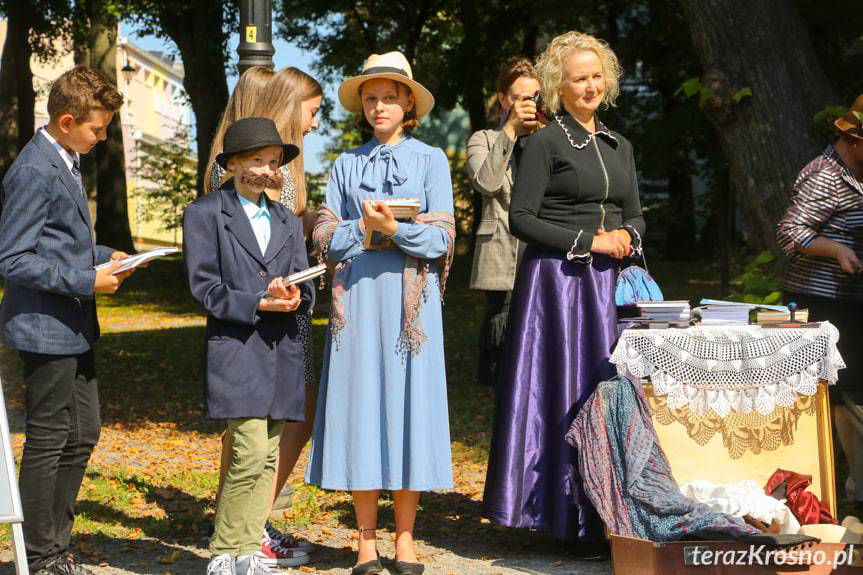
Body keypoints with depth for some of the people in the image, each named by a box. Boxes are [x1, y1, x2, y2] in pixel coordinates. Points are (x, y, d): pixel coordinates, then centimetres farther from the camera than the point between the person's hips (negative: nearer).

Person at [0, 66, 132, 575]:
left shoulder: (67, 162, 11)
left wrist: (104, 256, 7)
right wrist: (86, 280, -21)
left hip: (74, 326, 10)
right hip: (46, 327, -10)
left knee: (82, 435, 16)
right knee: (48, 442, 0)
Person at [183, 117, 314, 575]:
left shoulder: (288, 222, 20)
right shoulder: (204, 214, 3)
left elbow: (305, 290, 14)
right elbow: (203, 286, -6)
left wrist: (293, 296, -10)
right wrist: (259, 303, -16)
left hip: (282, 353, 6)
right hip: (235, 350, -6)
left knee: (266, 459, 6)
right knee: (251, 455, -13)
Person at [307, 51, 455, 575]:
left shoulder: (431, 160, 8)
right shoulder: (346, 165, 14)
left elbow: (441, 240, -1)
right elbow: (325, 238, 6)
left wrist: (394, 229, -16)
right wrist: (364, 226, -12)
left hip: (410, 300, -2)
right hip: (357, 298, 2)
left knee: (409, 403, -3)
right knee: (359, 405, -1)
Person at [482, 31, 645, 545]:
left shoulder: (619, 147, 16)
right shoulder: (545, 143, -3)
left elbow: (635, 215, 20)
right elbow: (521, 218, -10)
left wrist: (626, 238, -3)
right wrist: (588, 242, -14)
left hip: (608, 283, 6)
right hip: (556, 280, -6)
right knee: (564, 390, -6)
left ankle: (607, 511, 11)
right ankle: (566, 512, 0)